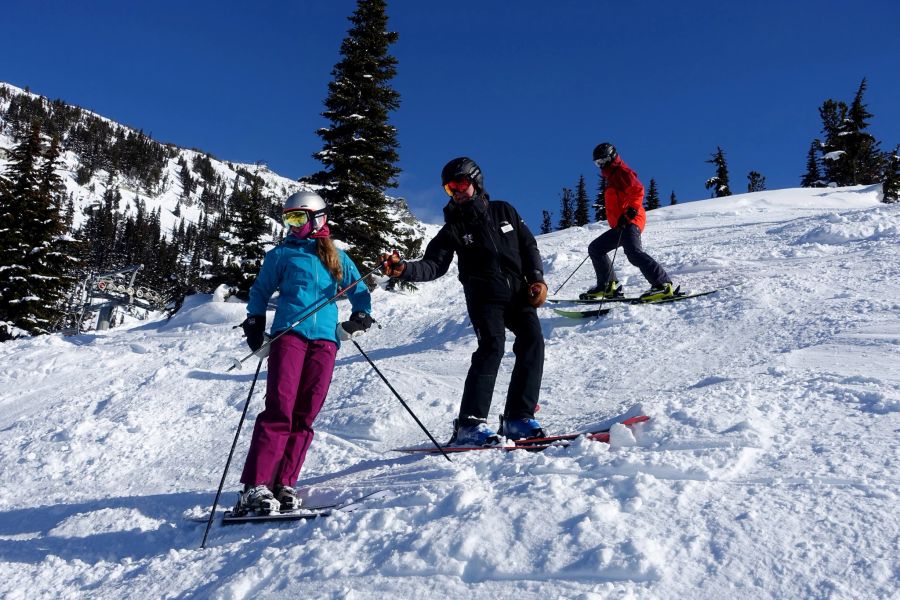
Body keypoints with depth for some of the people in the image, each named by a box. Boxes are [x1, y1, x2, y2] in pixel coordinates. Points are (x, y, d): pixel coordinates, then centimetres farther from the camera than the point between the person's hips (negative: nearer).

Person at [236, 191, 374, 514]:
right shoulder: (281, 254, 16)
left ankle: (283, 485, 1)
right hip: (289, 333, -2)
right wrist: (254, 322, 8)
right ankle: (255, 486, -15)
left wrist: (361, 316, 9)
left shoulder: (336, 257, 20)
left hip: (325, 339, 2)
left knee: (305, 414, -3)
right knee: (280, 408, -15)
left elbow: (358, 290, 26)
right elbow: (260, 290, 21)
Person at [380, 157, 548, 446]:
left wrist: (537, 279, 4)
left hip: (518, 291, 4)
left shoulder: (504, 211, 15)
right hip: (484, 295, -3)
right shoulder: (454, 228, 8)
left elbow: (529, 246, 18)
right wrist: (404, 269, -21)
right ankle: (470, 423, -25)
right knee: (492, 346, -23)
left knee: (532, 340, -15)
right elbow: (433, 265, -2)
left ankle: (518, 417, -10)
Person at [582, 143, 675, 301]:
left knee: (633, 252, -29)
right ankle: (607, 286, 9)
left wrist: (632, 210, -28)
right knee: (595, 248, 12)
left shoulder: (622, 172, -3)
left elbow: (638, 190, -18)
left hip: (630, 221, -11)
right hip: (619, 225, 11)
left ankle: (663, 284, -33)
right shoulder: (611, 177, 26)